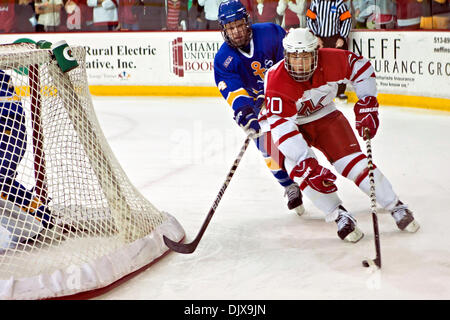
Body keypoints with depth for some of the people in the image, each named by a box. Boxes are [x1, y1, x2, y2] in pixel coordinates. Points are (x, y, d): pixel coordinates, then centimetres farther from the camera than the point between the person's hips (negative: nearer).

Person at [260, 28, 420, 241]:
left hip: (324, 115, 2)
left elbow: (361, 67, -4)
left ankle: (396, 207, 2)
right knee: (299, 166, -28)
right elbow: (281, 126, -40)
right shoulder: (276, 81, -34)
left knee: (352, 160, -11)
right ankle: (338, 216, -17)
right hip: (288, 123, -2)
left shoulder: (330, 61, -24)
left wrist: (367, 105, -10)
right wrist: (307, 164, -47)